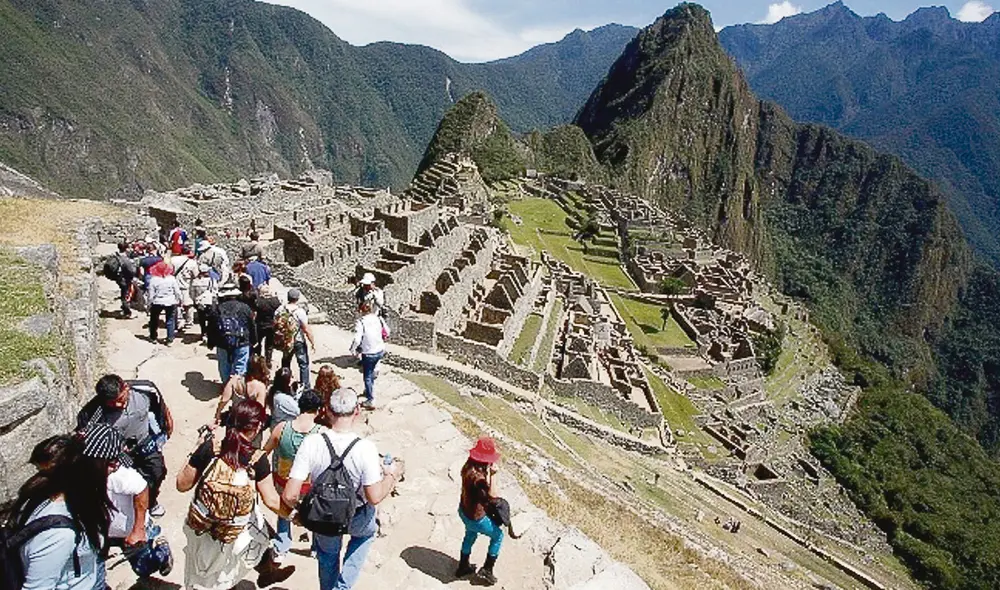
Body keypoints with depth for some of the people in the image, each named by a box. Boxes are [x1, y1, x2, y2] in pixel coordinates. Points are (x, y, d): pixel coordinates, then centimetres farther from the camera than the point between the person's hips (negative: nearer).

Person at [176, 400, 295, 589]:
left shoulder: (209, 447, -15)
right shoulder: (258, 460, -18)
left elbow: (182, 485, -5)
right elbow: (272, 501, -12)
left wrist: (195, 453, 7)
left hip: (198, 527, 2)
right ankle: (268, 572, 49)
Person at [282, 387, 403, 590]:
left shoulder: (311, 442, -26)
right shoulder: (365, 448, -31)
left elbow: (289, 495, -23)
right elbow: (375, 497, -24)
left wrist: (301, 509, -1)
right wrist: (391, 475, -6)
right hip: (356, 520, -1)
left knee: (327, 557, 32)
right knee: (368, 531, 34)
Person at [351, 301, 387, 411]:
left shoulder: (361, 322, -18)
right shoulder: (378, 319, -4)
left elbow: (357, 340, -24)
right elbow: (387, 332, 7)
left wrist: (353, 350, -7)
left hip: (368, 353, -5)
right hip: (380, 351, 5)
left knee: (367, 377, 10)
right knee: (371, 372, 29)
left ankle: (371, 401, 14)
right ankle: (369, 390, 46)